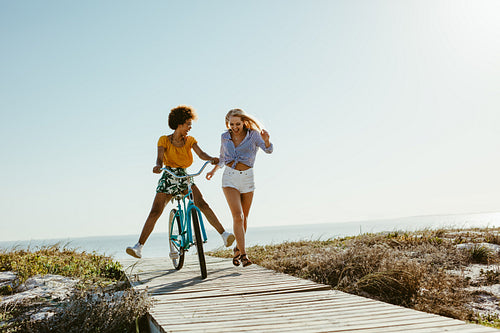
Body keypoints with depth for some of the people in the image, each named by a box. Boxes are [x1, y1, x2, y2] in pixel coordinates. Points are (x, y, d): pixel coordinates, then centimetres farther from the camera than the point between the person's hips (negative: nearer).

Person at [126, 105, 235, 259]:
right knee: (155, 212, -10)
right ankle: (139, 247, -6)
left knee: (202, 204, -18)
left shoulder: (190, 140, 5)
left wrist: (212, 159, -32)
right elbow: (160, 157, -17)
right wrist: (158, 166, -41)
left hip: (185, 178, 2)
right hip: (168, 178, -2)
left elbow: (201, 154, -10)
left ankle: (224, 234, -20)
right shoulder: (164, 140, -3)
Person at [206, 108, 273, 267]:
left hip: (247, 178, 0)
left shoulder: (253, 135, -4)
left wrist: (266, 140, -42)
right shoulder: (225, 137, 5)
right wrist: (213, 171, 34)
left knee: (244, 217, 11)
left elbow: (268, 150, -20)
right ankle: (243, 254, -15)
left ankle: (237, 249, 31)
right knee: (237, 216, -15)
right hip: (230, 178, 0)